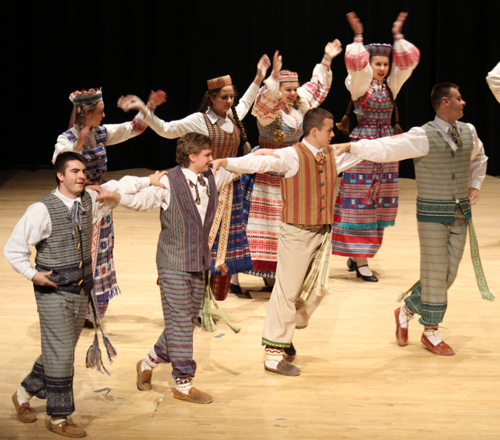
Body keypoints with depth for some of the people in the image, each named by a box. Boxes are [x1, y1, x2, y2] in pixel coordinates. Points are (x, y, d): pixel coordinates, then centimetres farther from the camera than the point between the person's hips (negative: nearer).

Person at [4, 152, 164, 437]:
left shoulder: (90, 201, 3)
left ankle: (24, 395, 34)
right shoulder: (43, 210, -14)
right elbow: (13, 248, -8)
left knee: (62, 351, 15)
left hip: (81, 291, 7)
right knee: (60, 353, -6)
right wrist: (33, 274, -16)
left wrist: (149, 181, 16)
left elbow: (118, 188, 22)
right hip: (54, 293, -7)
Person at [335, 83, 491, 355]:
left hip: (460, 214, 6)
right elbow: (384, 149, -22)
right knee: (435, 274, 0)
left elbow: (479, 158, 28)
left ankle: (407, 310, 27)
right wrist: (351, 146, -34)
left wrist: (475, 184, 15)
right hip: (433, 214, -6)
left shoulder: (468, 132, 6)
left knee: (448, 274, 7)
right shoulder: (423, 137, -14)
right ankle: (431, 333, 16)